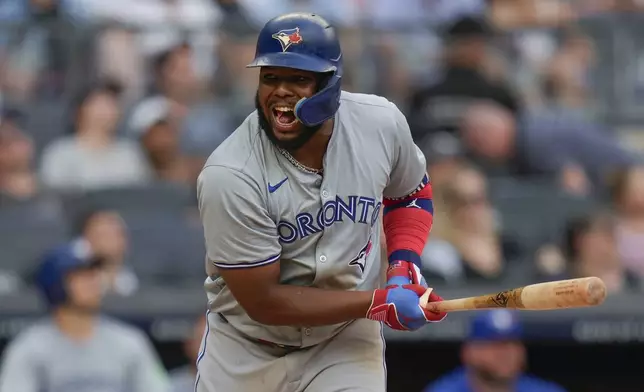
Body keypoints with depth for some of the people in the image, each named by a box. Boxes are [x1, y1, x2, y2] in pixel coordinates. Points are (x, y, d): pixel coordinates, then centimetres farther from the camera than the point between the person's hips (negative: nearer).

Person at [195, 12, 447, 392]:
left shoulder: (382, 123, -13)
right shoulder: (229, 175, -26)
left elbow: (410, 193, 10)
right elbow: (263, 300, -23)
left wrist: (404, 265, -8)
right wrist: (380, 303, -24)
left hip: (346, 345, 1)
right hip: (245, 353, -1)